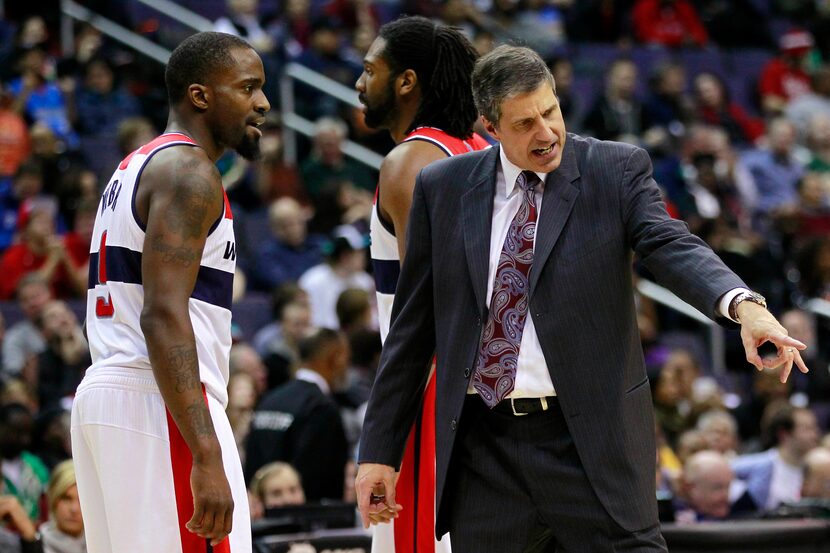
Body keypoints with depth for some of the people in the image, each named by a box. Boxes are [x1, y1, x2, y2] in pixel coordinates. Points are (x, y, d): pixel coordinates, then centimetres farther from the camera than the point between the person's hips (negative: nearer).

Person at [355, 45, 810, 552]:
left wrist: (744, 305, -38)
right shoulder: (443, 188, 7)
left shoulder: (617, 169, 1)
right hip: (481, 447, 3)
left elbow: (671, 247, -16)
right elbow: (413, 326, 11)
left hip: (589, 438, -2)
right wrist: (380, 451, 8)